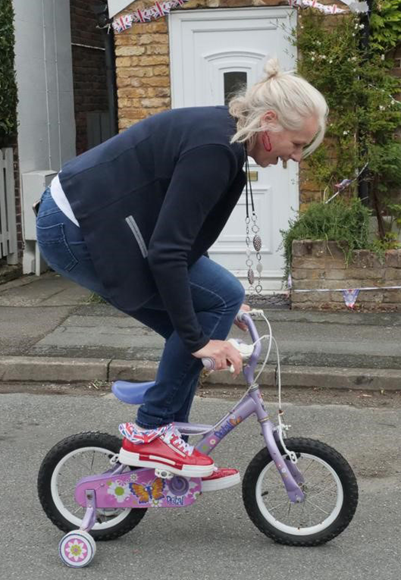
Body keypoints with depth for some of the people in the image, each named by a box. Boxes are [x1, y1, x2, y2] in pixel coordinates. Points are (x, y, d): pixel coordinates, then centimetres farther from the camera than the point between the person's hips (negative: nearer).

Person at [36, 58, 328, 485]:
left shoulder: (220, 132, 9)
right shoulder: (215, 149, -21)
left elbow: (177, 231, 19)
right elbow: (167, 252, -24)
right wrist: (198, 340, -20)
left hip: (75, 221, 10)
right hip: (79, 231, -10)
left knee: (200, 316, 10)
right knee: (222, 298, -10)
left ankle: (165, 437, 19)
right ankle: (149, 433, -3)